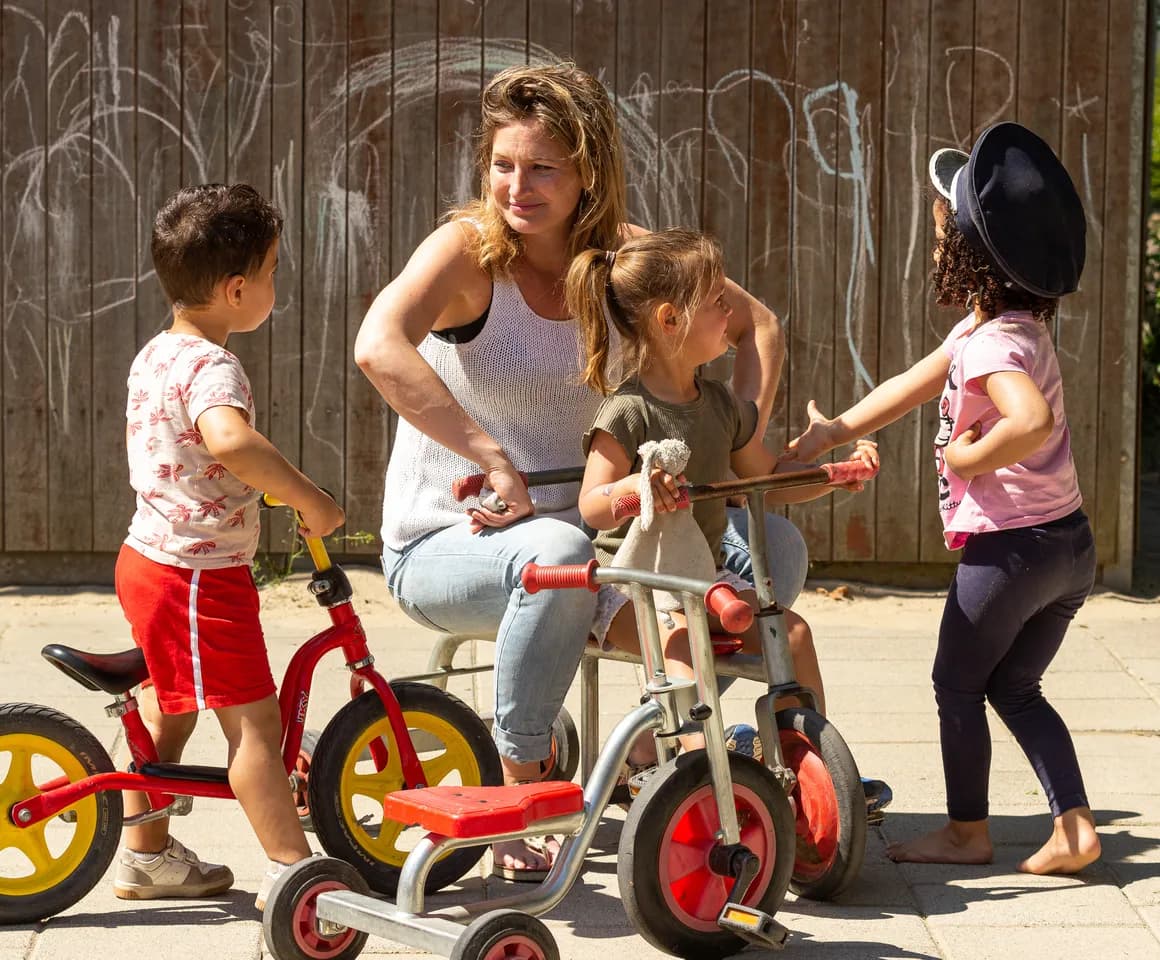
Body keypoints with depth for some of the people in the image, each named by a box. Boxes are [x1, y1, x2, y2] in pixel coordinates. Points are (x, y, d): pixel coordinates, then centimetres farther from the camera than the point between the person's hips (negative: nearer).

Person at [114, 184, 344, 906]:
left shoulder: (154, 355, 9)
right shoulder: (211, 367, -22)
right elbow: (229, 439, -43)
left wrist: (266, 485, 28)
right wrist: (310, 500, -35)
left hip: (148, 557, 10)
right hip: (200, 574, -10)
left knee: (169, 710, 21)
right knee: (255, 719, -7)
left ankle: (146, 856, 32)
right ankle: (293, 869, -6)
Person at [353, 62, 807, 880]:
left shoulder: (622, 255, -2)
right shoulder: (468, 249, -16)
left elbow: (759, 326, 7)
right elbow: (379, 348, -35)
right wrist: (494, 462, -37)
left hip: (574, 521, 5)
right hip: (445, 544, -5)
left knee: (775, 549, -11)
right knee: (555, 556, -40)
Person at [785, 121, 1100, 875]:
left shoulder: (993, 343, -20)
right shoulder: (1014, 326, 11)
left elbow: (1031, 422, -40)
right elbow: (914, 386, 18)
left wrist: (965, 457, -22)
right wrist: (831, 433, 19)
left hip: (1011, 549, -9)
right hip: (1071, 545, 9)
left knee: (958, 684, 10)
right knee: (1015, 688, 18)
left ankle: (967, 831, 20)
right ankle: (1075, 829, 10)